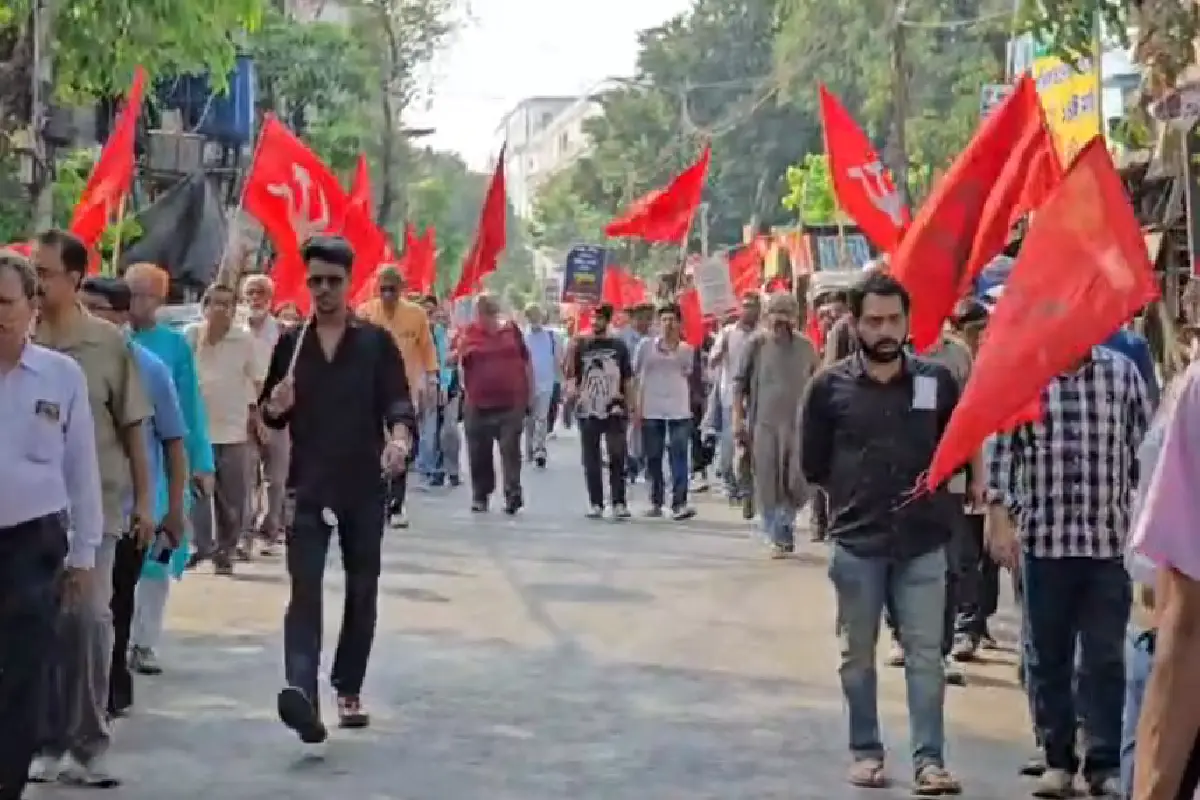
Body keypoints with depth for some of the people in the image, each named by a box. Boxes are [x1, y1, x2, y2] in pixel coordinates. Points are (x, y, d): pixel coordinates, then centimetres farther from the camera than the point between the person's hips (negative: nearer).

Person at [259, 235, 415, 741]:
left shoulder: (376, 342, 2)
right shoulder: (291, 344, 9)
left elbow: (398, 401, -7)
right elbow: (271, 417, 15)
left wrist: (399, 437, -30)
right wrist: (275, 407, -9)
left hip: (364, 487, 0)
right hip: (309, 487, 0)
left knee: (361, 592, 10)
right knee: (304, 591, -14)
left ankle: (349, 691, 25)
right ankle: (302, 692, -28)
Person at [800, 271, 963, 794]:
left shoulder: (938, 381, -1)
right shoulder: (830, 386, -4)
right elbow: (813, 465, 5)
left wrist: (930, 486, 1)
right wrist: (856, 495, 4)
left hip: (923, 543, 0)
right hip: (856, 543, 0)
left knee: (925, 654, 1)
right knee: (858, 656, 10)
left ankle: (928, 760, 5)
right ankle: (866, 752, 22)